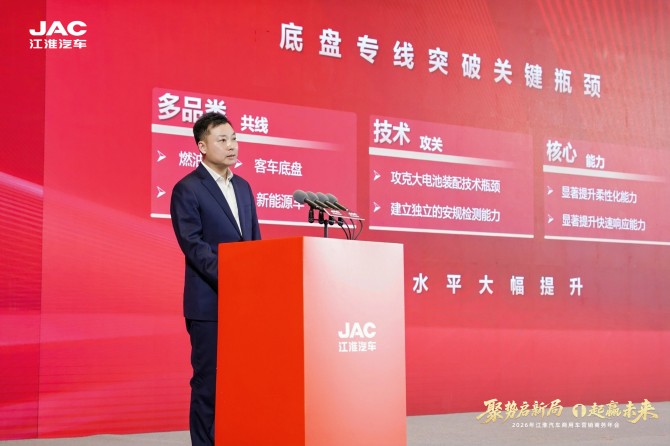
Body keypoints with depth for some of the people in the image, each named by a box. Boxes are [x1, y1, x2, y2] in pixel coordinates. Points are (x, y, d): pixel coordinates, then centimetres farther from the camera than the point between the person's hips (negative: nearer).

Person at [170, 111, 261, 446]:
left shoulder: (242, 187, 16)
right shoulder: (187, 189, -5)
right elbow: (193, 245, -14)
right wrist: (228, 277, -23)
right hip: (209, 302, -6)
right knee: (209, 381, -1)